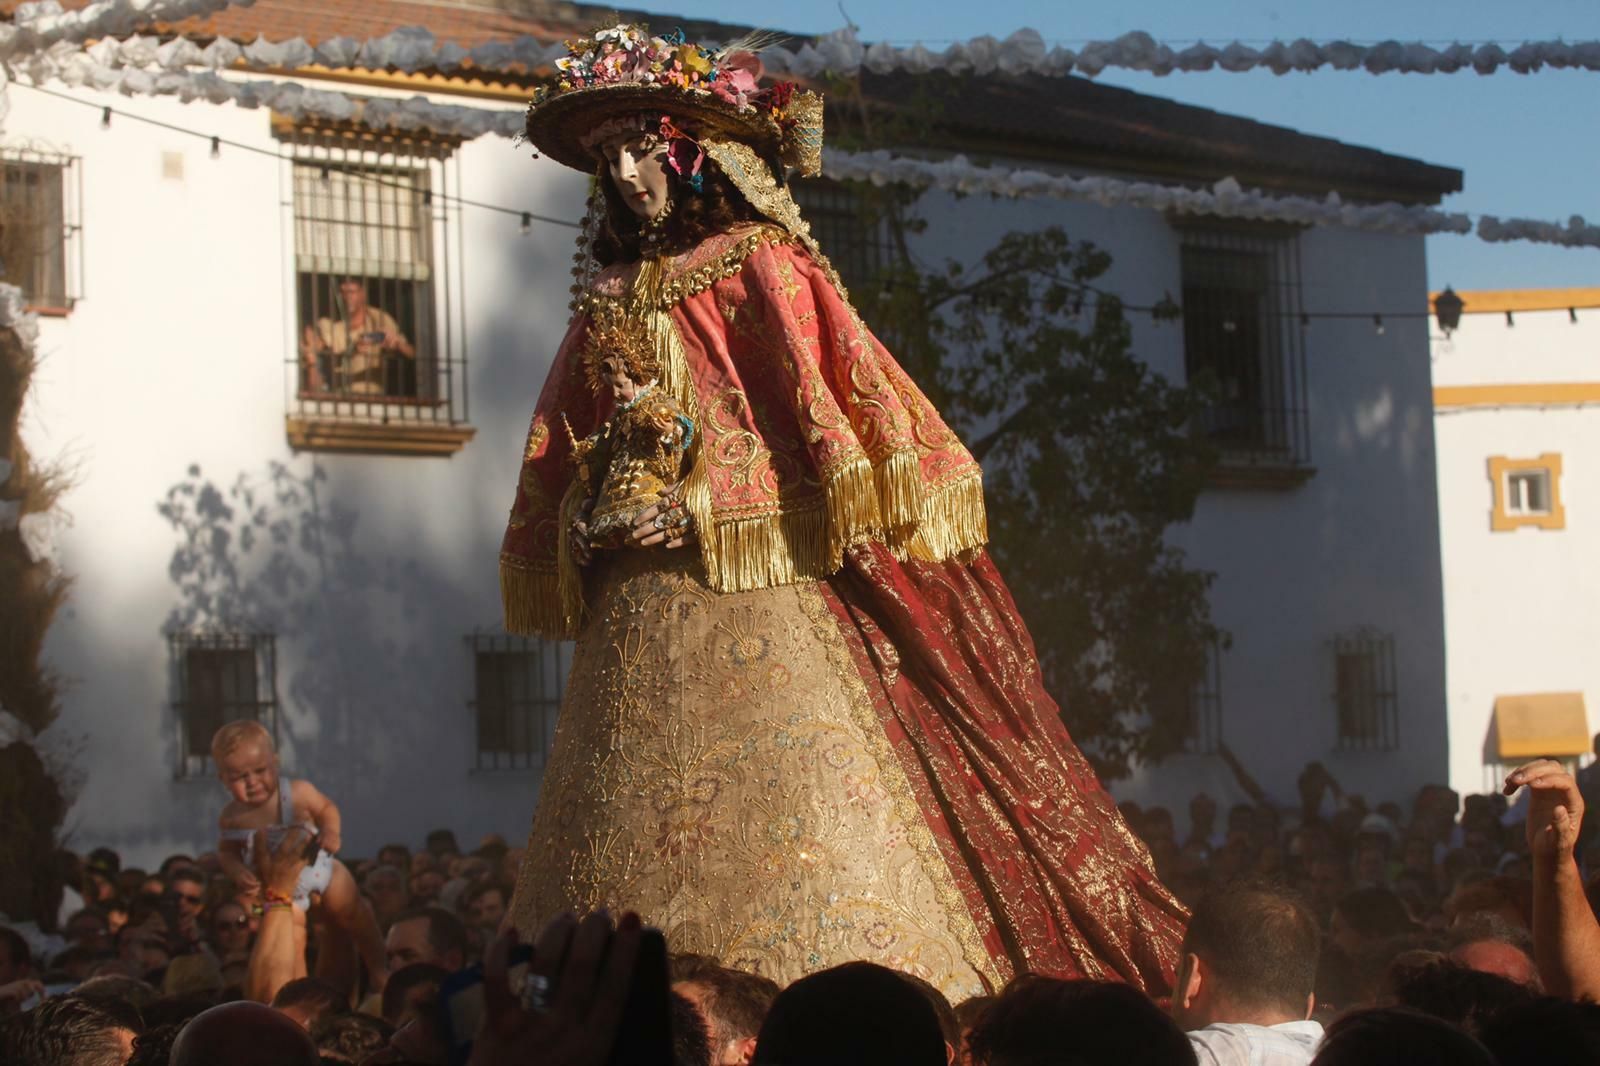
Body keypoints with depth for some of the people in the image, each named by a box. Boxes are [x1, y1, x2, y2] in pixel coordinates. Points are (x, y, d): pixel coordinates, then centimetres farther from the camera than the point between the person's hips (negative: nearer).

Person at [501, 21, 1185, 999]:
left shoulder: (763, 269, 1)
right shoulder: (610, 307, 17)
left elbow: (841, 435, -7)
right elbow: (557, 474, 24)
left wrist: (708, 509, -13)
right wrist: (589, 516, 2)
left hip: (758, 609, -5)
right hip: (637, 621, 5)